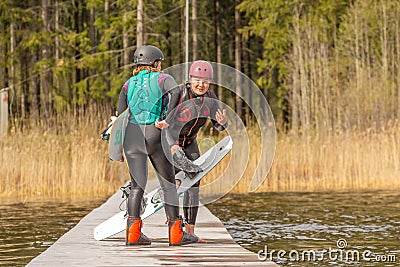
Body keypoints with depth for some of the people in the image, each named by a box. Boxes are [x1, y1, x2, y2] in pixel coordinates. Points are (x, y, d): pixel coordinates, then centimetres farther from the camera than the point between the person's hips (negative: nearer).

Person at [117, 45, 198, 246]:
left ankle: (133, 232, -7)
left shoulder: (129, 84, 16)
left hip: (132, 134, 3)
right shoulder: (162, 78, 6)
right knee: (168, 183, 6)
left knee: (137, 185, 5)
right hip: (155, 134, -3)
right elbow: (175, 91, -17)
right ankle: (176, 233, 6)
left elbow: (120, 115, 7)